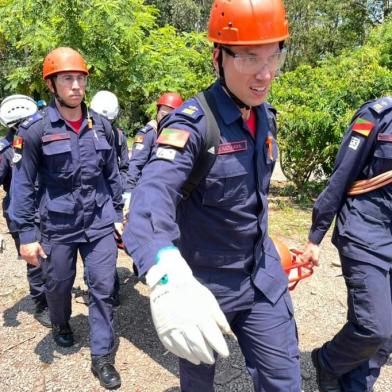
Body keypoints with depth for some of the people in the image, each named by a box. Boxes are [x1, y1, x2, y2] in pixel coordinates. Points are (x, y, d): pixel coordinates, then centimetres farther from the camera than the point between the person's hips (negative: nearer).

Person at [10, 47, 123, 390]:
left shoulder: (101, 126, 2)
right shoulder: (35, 129, -10)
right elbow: (22, 185, -7)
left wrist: (118, 215, 11)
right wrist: (26, 235, -9)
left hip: (100, 223, 2)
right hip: (58, 226, -2)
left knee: (103, 288, 3)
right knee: (58, 286, 18)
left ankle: (102, 357, 18)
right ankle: (61, 325, 50)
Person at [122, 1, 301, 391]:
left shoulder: (266, 116, -1)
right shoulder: (193, 122, -24)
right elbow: (154, 191, -43)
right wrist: (168, 278, -60)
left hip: (262, 276, 5)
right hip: (204, 281, -5)